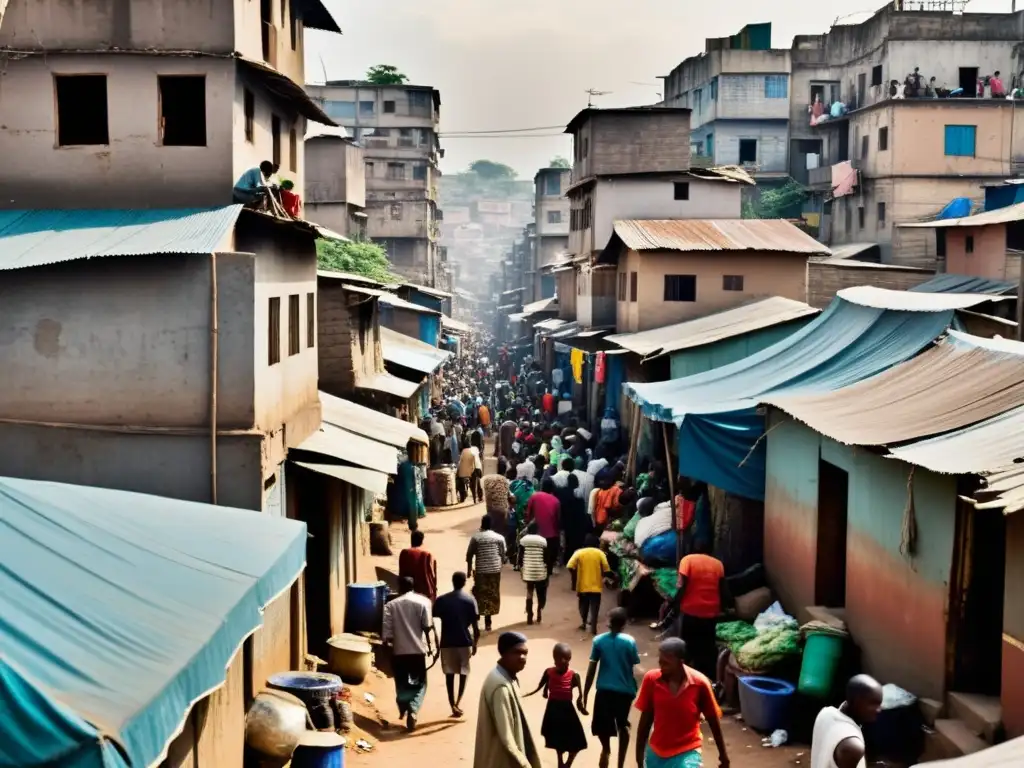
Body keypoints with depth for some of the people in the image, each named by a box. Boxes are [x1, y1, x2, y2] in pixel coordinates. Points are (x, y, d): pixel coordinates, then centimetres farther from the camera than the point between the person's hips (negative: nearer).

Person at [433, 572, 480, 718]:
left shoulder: (441, 600, -1)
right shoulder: (470, 600, -4)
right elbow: (475, 625, -6)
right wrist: (475, 643, 5)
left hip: (447, 642, 1)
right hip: (465, 642, 0)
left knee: (449, 674, 11)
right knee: (464, 672, 14)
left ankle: (453, 706, 8)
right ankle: (457, 703, -1)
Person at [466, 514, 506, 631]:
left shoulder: (475, 537, -4)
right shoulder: (499, 538, 1)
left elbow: (469, 555, -1)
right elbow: (502, 555, 4)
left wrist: (469, 570, 9)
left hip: (480, 571, -2)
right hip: (495, 570, 2)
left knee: (480, 594, 10)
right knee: (492, 594, 10)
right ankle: (487, 621, 13)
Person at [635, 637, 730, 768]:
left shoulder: (699, 683, -17)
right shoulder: (651, 679, -12)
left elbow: (713, 719, -3)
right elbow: (646, 717, 1)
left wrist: (723, 753, 6)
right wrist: (640, 750, 7)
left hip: (687, 752, -3)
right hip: (656, 752, 3)